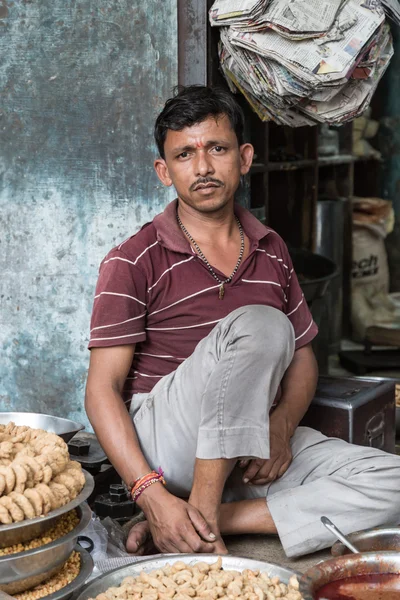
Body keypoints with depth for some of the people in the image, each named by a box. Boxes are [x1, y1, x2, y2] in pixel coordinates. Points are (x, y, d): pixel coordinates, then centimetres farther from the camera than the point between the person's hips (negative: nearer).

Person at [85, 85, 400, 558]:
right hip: (165, 444, -5)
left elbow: (303, 357, 16)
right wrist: (152, 495, -24)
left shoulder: (271, 252, 10)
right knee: (258, 325, -31)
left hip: (247, 445, 6)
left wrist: (282, 425, -7)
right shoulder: (134, 263, -6)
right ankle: (200, 513, -22)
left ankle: (212, 520, -19)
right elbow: (102, 390, -10)